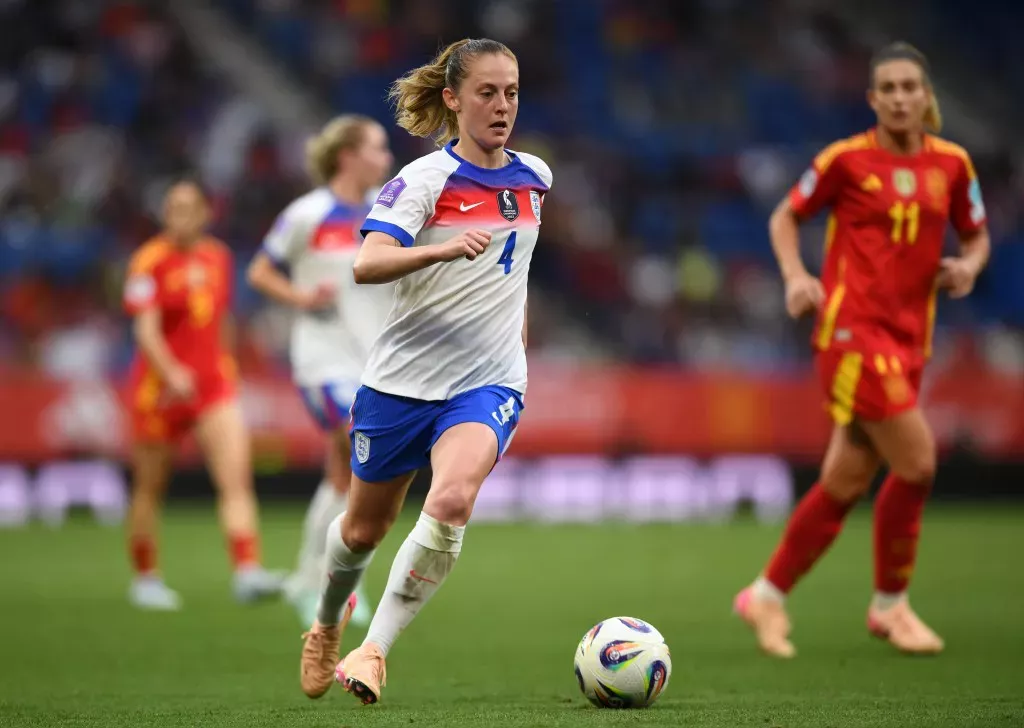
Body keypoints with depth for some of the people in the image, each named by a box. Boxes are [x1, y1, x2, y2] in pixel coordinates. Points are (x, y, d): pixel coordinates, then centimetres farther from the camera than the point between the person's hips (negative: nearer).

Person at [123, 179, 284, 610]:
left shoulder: (218, 257, 8)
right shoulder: (150, 262, -9)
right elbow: (145, 329, -17)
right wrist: (172, 373, -31)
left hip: (214, 384, 4)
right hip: (159, 386, -4)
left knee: (236, 476, -13)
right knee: (150, 488, 7)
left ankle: (247, 573, -20)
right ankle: (145, 579, 23)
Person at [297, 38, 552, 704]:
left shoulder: (534, 178, 7)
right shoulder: (427, 179, -10)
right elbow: (367, 265, -25)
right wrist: (445, 249, -40)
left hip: (489, 381, 2)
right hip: (403, 377, -2)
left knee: (452, 501, -27)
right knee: (364, 529, 12)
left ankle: (374, 651, -18)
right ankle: (327, 628, 43)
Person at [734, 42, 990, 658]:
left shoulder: (952, 164, 7)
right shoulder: (847, 159, -4)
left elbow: (977, 235, 19)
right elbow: (786, 218, 7)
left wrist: (969, 265, -3)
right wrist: (796, 276, -9)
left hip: (910, 335, 5)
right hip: (853, 326, -5)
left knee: (847, 481, 5)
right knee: (917, 460, -14)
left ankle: (768, 596, 19)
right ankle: (891, 605, 3)